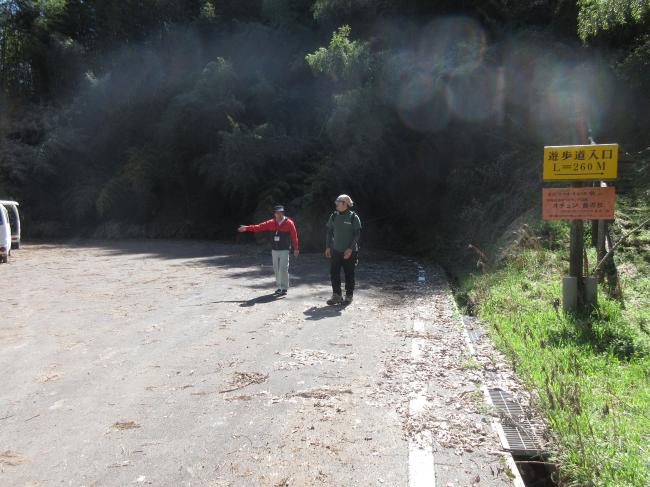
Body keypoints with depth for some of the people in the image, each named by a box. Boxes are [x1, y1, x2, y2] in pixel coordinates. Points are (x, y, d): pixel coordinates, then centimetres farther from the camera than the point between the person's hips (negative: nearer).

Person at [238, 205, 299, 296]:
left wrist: (296, 249, -5)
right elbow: (259, 226, 2)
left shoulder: (289, 223, -6)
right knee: (276, 269, 8)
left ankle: (284, 288, -1)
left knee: (283, 269, -8)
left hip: (284, 250, -4)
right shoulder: (271, 223, 5)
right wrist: (247, 228, -4)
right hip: (274, 250, 4)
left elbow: (294, 236, -5)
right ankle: (279, 287, 18)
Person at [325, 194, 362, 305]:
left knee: (349, 274, 3)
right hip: (335, 251, 4)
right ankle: (336, 295, 14)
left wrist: (350, 249, -15)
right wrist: (328, 247, 6)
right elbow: (329, 232, 13)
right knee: (334, 273, 3)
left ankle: (349, 296, 15)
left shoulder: (353, 217, -6)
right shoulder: (334, 216, 7)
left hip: (349, 252, -4)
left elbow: (357, 234, -8)